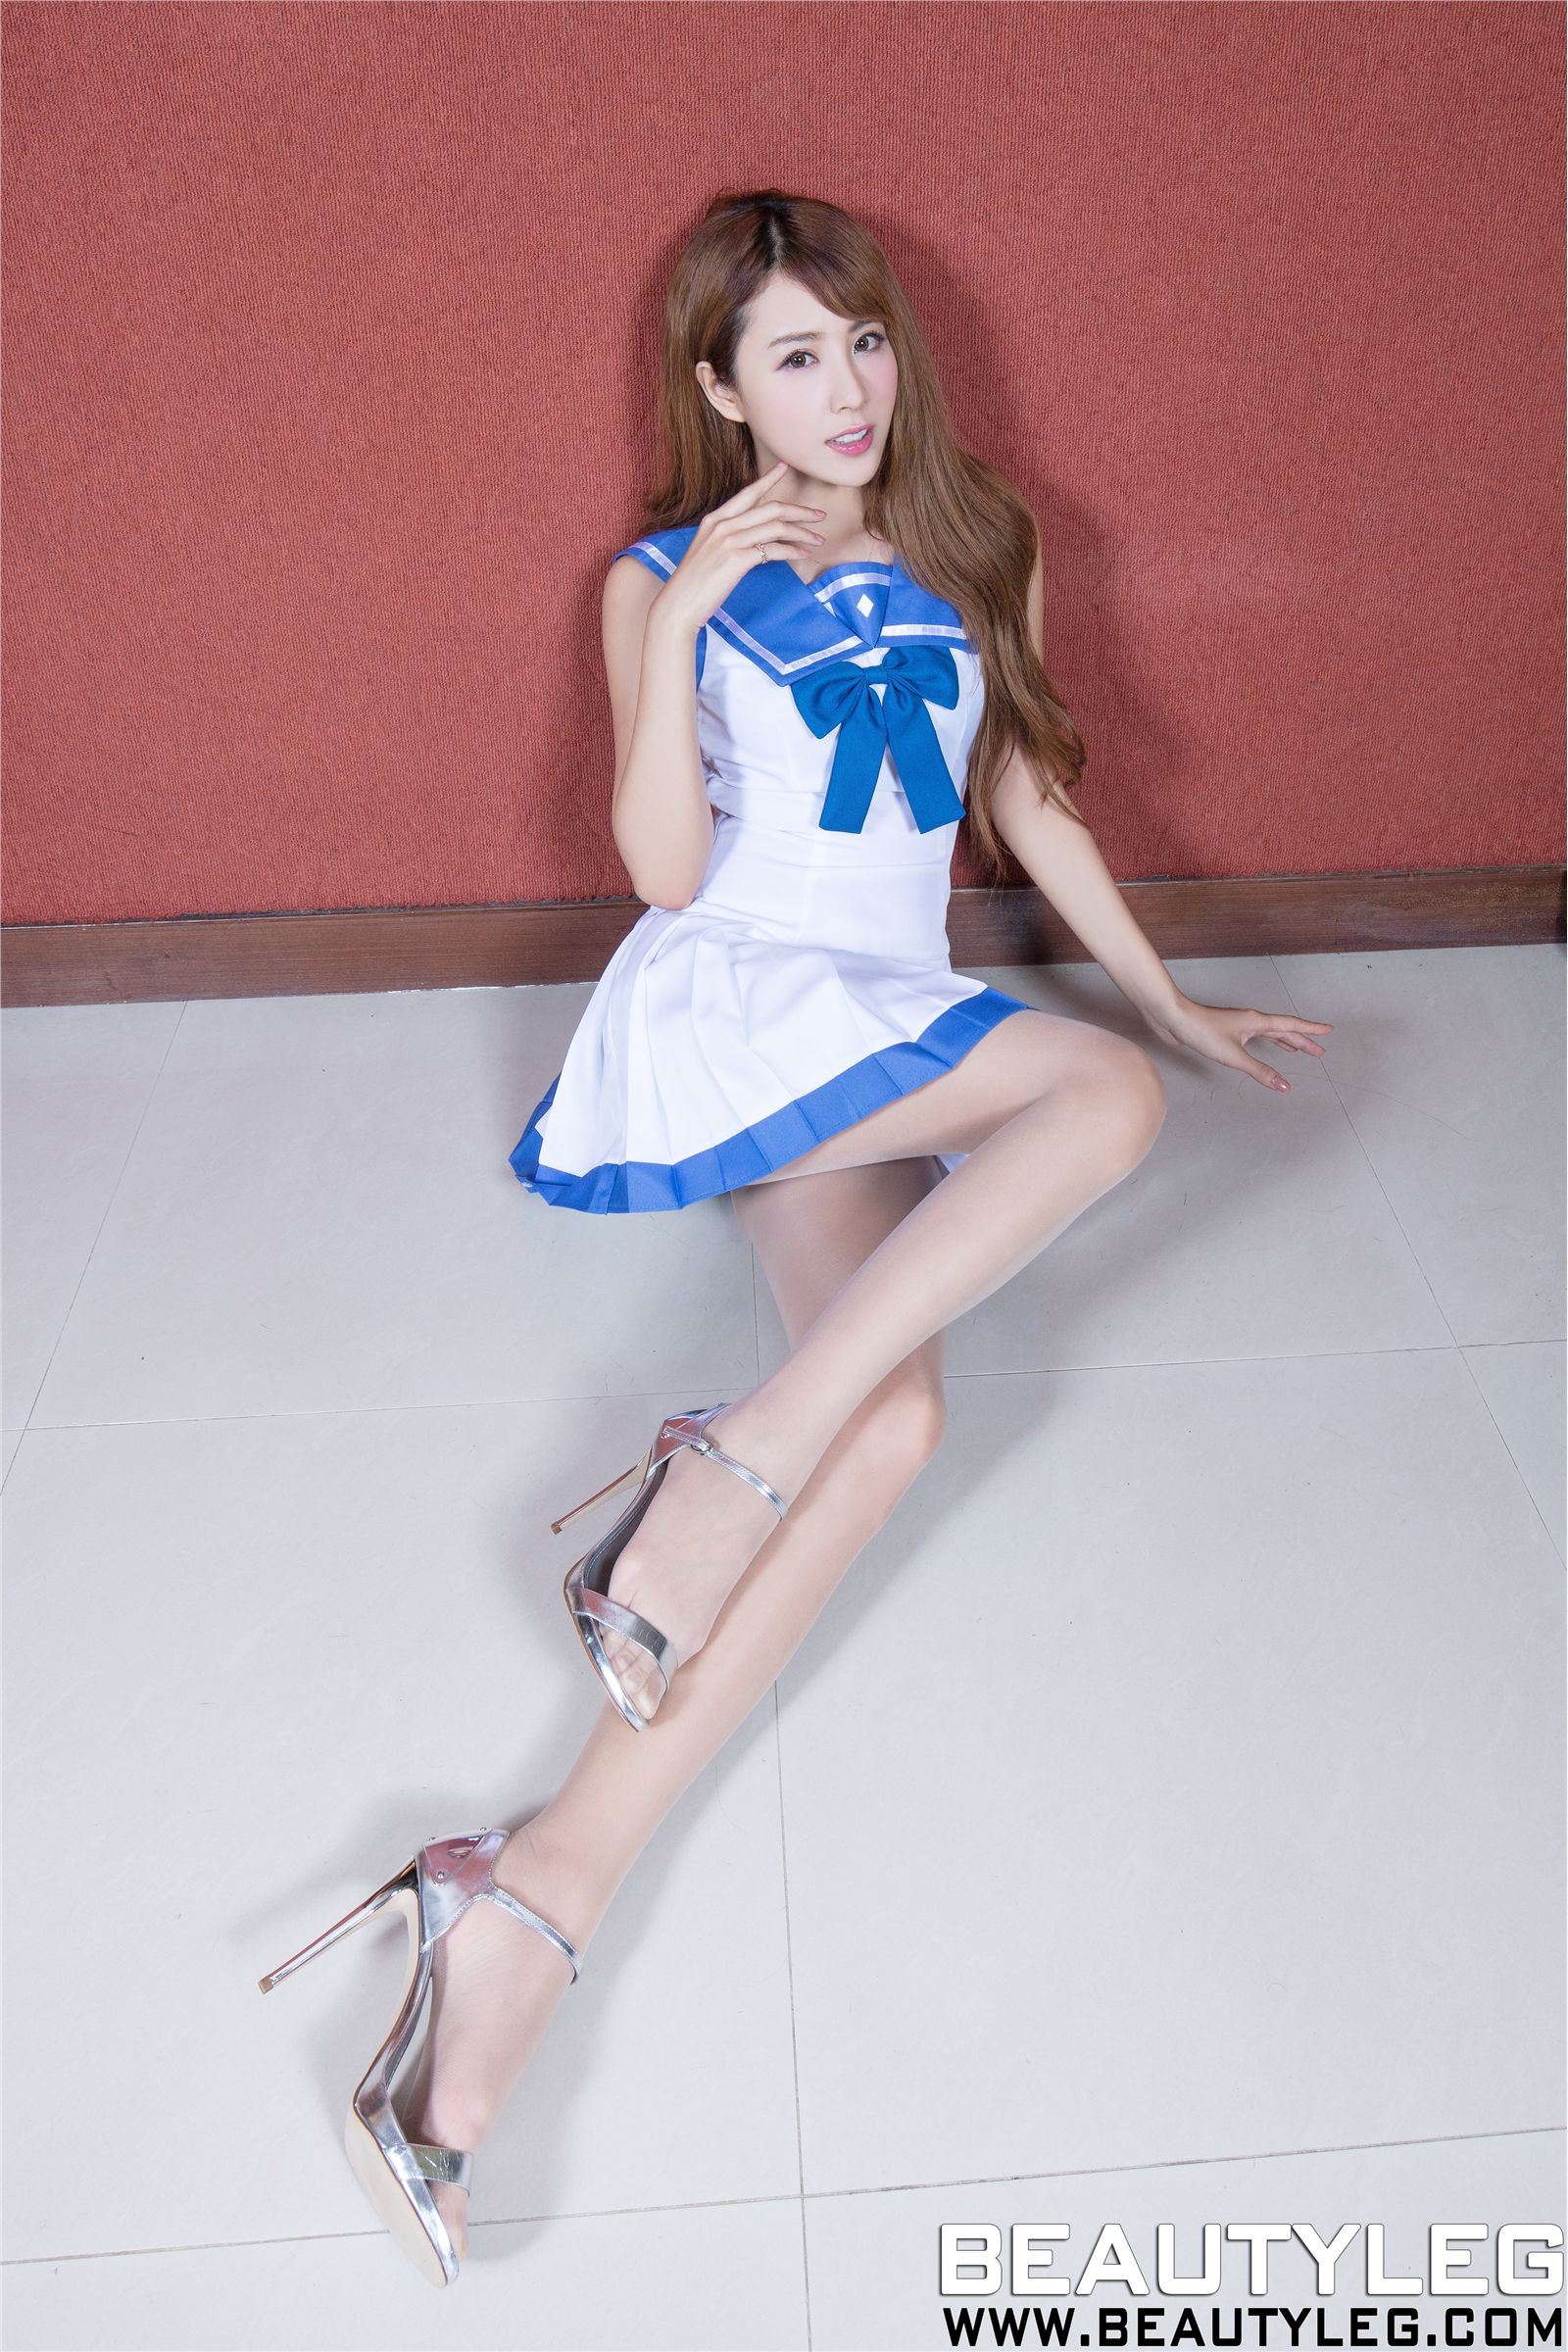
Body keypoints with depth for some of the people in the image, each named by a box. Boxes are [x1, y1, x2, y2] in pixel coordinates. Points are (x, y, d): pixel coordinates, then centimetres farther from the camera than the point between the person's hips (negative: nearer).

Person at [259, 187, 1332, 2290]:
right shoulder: (668, 578, 11)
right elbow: (666, 871, -2)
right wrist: (682, 621, -10)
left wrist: (1178, 997, 21)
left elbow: (1029, 802, 23)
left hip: (885, 1037, 3)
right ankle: (732, 1469, -29)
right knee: (1103, 1095, -30)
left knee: (896, 1419, -26)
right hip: (731, 998, -3)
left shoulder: (980, 550, 21)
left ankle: (545, 1892, -32)